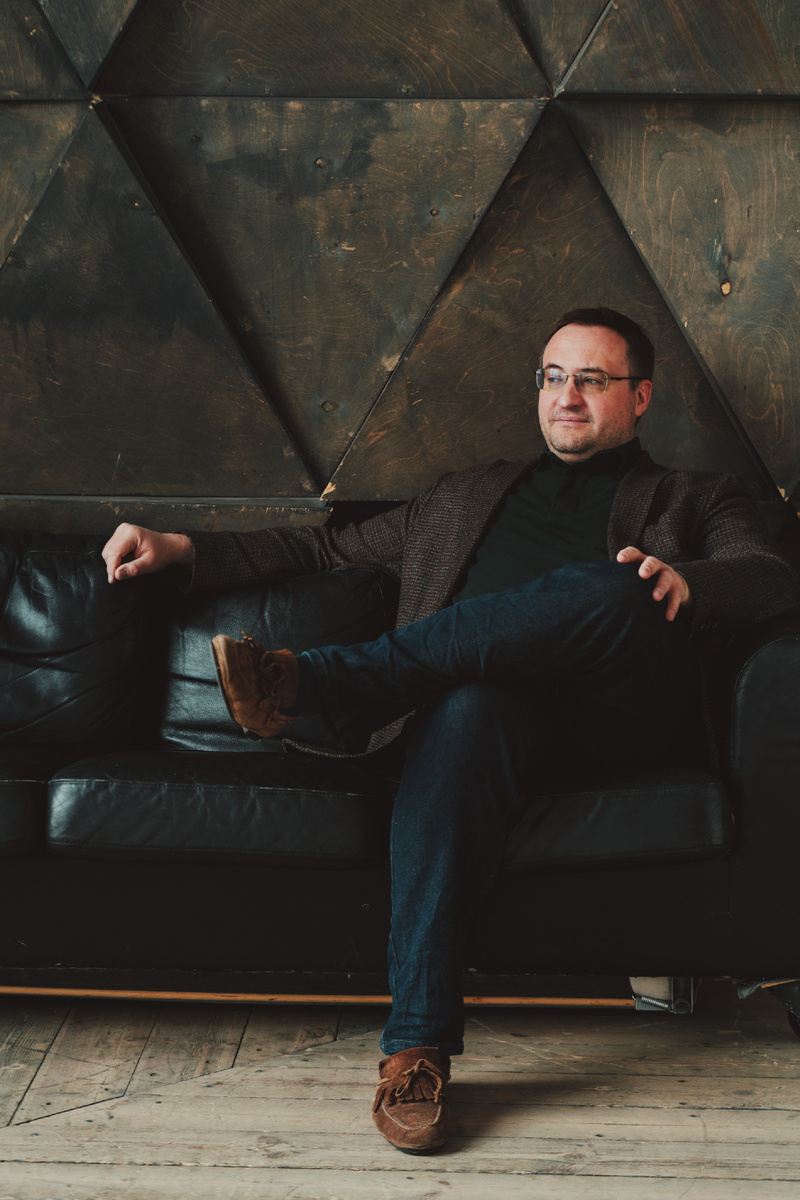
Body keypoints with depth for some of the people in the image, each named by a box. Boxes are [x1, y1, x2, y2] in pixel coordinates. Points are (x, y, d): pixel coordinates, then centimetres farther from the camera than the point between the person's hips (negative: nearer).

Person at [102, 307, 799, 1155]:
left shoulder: (694, 499, 25)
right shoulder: (469, 496, 34)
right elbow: (335, 549, 32)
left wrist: (681, 579, -19)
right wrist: (183, 550, 23)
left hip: (622, 717, -1)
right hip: (498, 692, 1)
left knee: (608, 591, -34)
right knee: (467, 710, -37)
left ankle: (313, 680, -34)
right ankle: (418, 1039, -37)